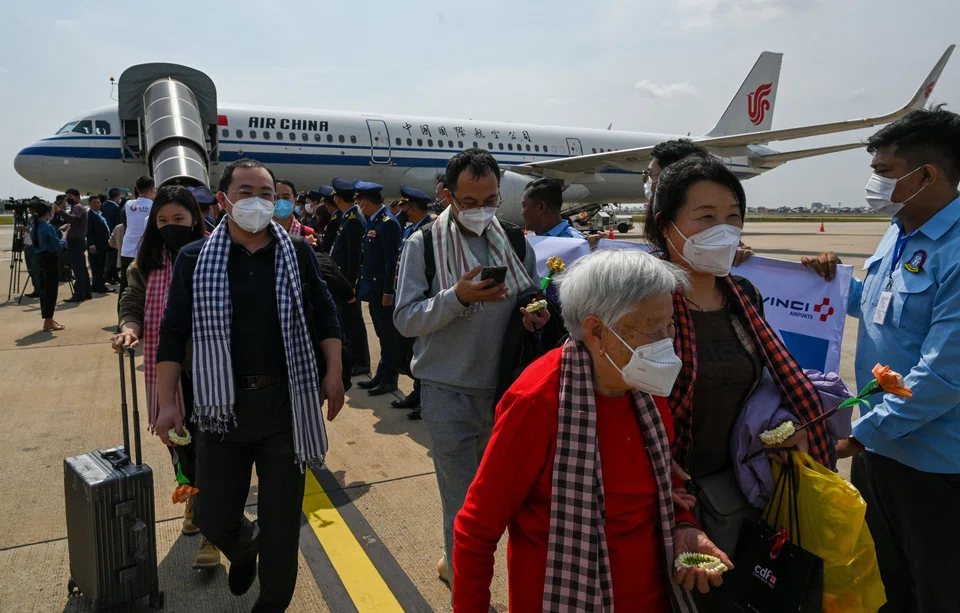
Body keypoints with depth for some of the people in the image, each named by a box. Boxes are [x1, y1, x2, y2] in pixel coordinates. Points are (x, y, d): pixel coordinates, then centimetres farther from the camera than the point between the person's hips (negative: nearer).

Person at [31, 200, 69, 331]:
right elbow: (59, 246, -15)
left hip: (41, 259, 9)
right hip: (50, 260, -9)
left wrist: (59, 231, 15)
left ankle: (48, 319, 21)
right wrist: (64, 235, 0)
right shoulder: (48, 227, -17)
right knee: (51, 290, -3)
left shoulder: (36, 227, 9)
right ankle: (48, 321, 0)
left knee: (44, 289, 13)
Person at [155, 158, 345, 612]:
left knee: (282, 515, 8)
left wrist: (333, 374, -1)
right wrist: (166, 402, 0)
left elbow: (324, 317, 7)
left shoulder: (298, 253, 2)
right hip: (221, 405, 0)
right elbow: (173, 335, 3)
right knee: (213, 516, 7)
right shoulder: (194, 259, 0)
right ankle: (244, 548, 44)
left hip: (286, 402, 0)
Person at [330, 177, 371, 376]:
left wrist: (349, 285, -19)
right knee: (347, 319, 16)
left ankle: (361, 362, 10)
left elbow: (354, 256, -21)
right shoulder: (349, 216, 11)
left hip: (348, 279, -9)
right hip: (343, 279, 9)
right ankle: (352, 357, 27)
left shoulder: (353, 220, -18)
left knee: (352, 319, 0)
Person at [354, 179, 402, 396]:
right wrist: (361, 285, 13)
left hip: (382, 291, -9)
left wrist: (388, 291, -20)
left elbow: (392, 260, -19)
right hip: (373, 289, 9)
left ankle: (389, 379, 11)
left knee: (388, 336, 2)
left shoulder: (388, 222, -16)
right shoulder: (373, 220, 11)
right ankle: (381, 376, 26)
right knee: (383, 335, 16)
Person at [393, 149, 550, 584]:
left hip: (504, 386, 5)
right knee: (464, 502, 3)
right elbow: (405, 319, -10)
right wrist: (457, 297, -26)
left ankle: (454, 562, 44)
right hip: (449, 390, -4)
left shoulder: (515, 242, 5)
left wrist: (536, 315, -10)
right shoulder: (423, 244, -6)